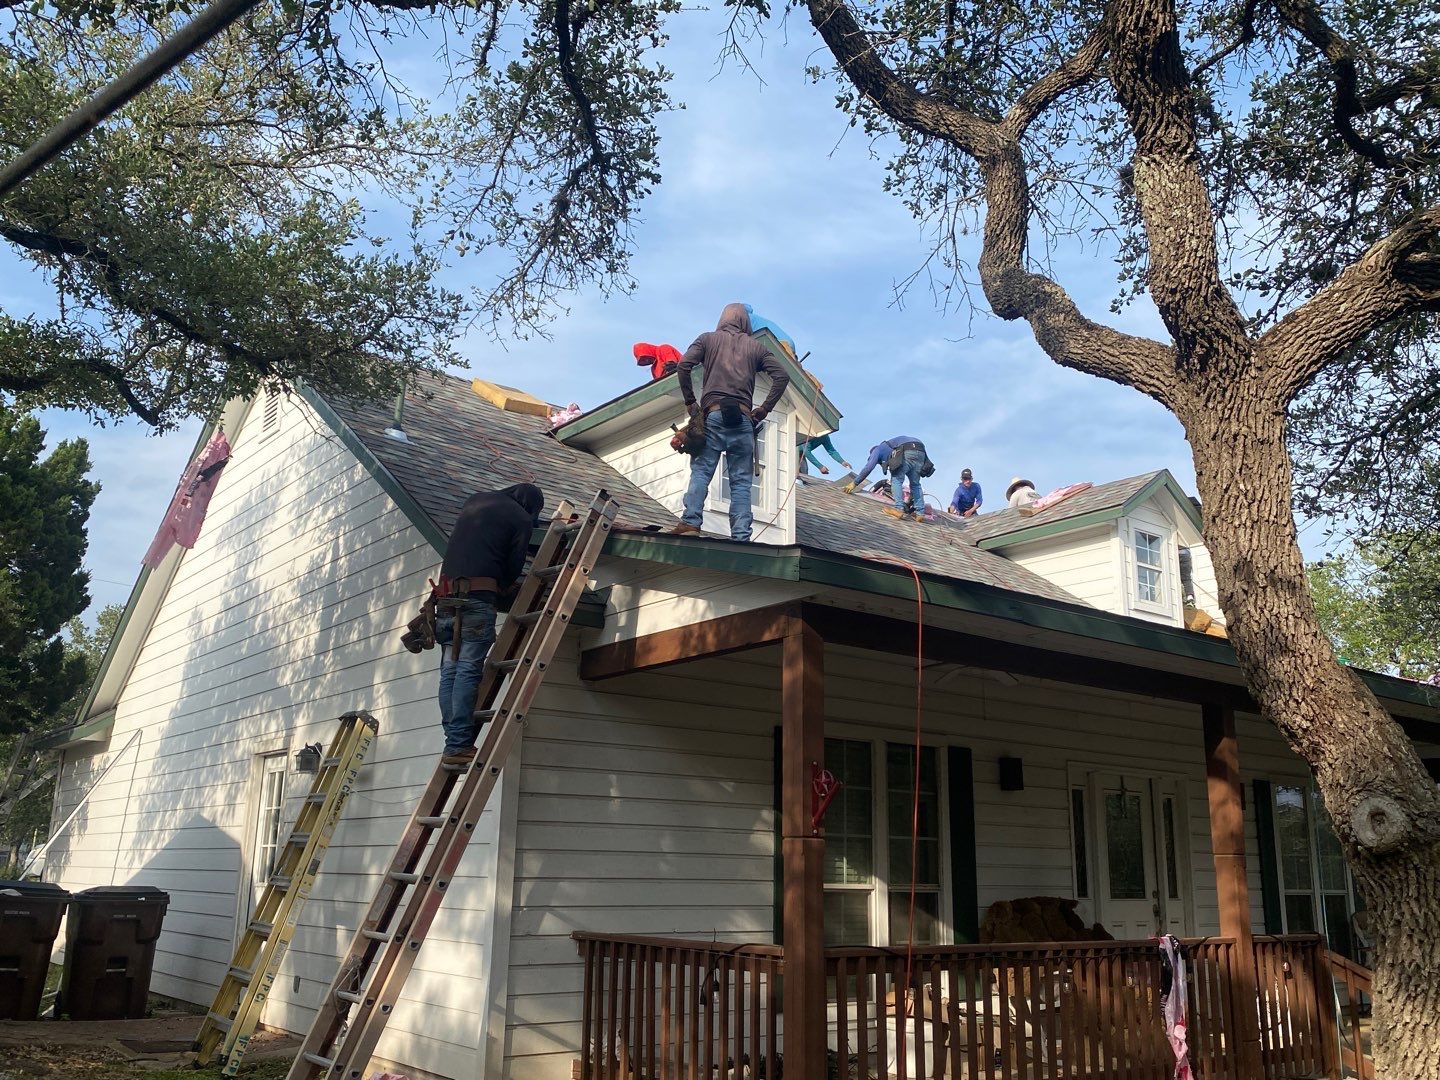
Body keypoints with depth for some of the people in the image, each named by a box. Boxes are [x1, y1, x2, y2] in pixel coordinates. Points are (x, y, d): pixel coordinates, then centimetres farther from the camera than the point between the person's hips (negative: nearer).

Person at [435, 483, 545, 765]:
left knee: (450, 671, 4)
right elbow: (515, 564, 1)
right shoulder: (521, 518, 4)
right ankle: (459, 746, -14)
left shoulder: (475, 500, 23)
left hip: (447, 591, 7)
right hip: (478, 594, -6)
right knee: (469, 670, -10)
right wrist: (504, 585, 22)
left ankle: (454, 741, 0)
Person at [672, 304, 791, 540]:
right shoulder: (755, 346, 17)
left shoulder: (708, 339, 15)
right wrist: (763, 410, 7)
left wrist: (690, 403, 5)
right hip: (743, 418, 1)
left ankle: (691, 522, -21)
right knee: (741, 480, -1)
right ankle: (741, 536, -9)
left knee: (701, 471, -3)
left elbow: (684, 365, -1)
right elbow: (782, 376, 6)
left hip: (713, 414, -1)